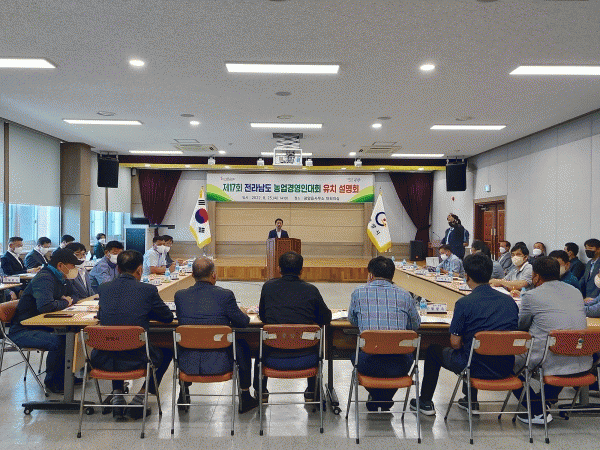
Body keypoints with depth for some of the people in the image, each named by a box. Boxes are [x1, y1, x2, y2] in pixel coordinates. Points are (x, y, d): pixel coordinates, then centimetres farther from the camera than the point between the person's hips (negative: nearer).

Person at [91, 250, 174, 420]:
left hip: (103, 360, 4)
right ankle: (139, 397, 19)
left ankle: (117, 394, 29)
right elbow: (168, 317, 4)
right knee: (167, 351, 26)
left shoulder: (103, 288, 3)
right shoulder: (148, 290, -9)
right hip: (135, 359, -4)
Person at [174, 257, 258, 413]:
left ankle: (184, 395, 48)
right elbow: (243, 322, -3)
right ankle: (245, 397, 37)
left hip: (188, 365, 3)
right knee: (243, 345, 27)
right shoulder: (225, 295, -15)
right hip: (219, 364, -2)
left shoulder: (180, 295, -6)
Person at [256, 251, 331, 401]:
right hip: (305, 360, 0)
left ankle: (261, 392, 49)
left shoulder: (268, 287, -1)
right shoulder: (311, 290, -4)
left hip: (274, 359, 0)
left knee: (260, 348, 36)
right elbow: (326, 318, 9)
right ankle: (312, 392, 46)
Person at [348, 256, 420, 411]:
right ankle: (385, 400, 47)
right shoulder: (405, 295, 5)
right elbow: (416, 325, 19)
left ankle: (375, 398, 46)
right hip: (398, 366, 1)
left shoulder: (359, 292, 1)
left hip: (369, 365, -1)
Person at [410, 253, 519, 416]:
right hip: (505, 370, 6)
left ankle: (425, 402, 31)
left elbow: (455, 343, -14)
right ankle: (471, 402, 43)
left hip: (477, 368, -6)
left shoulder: (464, 303, -17)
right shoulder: (509, 301, 0)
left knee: (433, 350, 21)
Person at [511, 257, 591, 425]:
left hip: (552, 365, -6)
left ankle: (538, 411, 11)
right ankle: (548, 397, 41)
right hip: (583, 364, 7)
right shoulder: (576, 292, 11)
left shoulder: (531, 296, -7)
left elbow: (520, 327, 8)